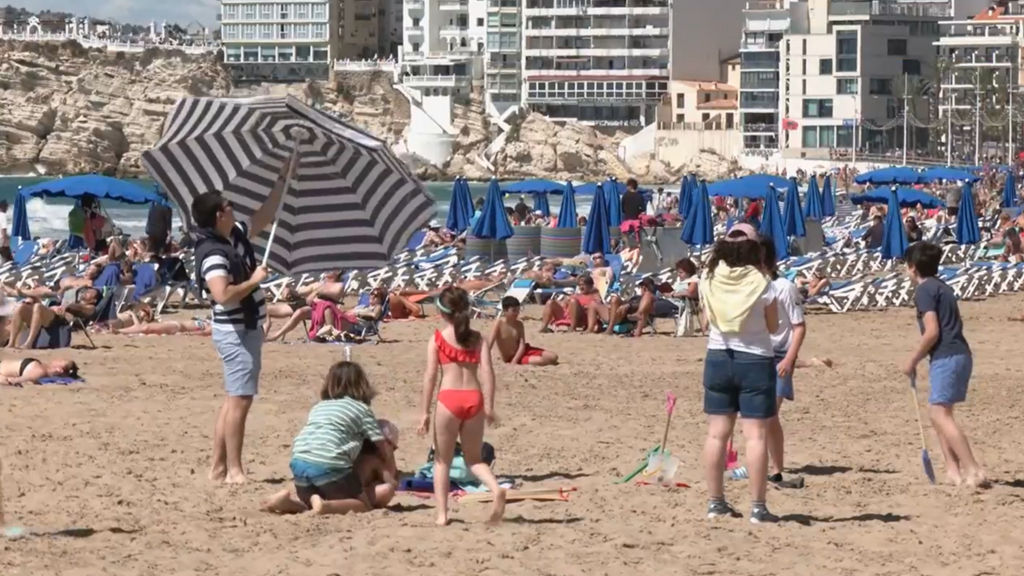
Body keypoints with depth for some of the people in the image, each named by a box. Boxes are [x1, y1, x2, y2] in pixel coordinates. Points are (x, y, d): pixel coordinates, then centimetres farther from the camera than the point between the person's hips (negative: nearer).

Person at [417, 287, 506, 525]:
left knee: (442, 461, 11)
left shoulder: (437, 339, 1)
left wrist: (425, 412, -1)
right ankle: (496, 488, -13)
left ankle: (442, 514, 6)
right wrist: (489, 405, 0)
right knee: (474, 459, 16)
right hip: (474, 398, 3)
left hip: (449, 399, -3)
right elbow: (487, 371, -1)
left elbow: (430, 375, -4)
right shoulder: (476, 338, 8)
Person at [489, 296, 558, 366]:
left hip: (521, 352, 5)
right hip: (510, 358, -5)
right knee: (540, 361, -29)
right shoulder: (499, 323, -13)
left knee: (553, 357, -8)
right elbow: (490, 343, -19)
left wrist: (514, 361, -23)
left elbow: (522, 345, -7)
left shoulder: (519, 324, 0)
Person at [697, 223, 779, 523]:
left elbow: (706, 323, 7)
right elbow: (773, 326, -3)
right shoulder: (760, 283, -12)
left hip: (718, 358, 4)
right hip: (755, 360, -4)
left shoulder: (709, 281, -2)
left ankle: (715, 501, 15)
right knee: (756, 435, -3)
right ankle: (757, 507, -4)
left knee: (717, 433, 10)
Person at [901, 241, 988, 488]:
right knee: (938, 412, 17)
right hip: (960, 355, 10)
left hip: (946, 357, -10)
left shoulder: (924, 290, -8)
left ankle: (973, 470, -23)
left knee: (941, 414, -13)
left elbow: (932, 332, -16)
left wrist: (912, 361, -6)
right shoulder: (943, 287, 20)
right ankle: (953, 469, 12)